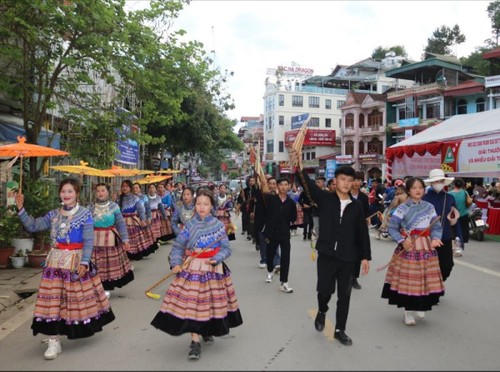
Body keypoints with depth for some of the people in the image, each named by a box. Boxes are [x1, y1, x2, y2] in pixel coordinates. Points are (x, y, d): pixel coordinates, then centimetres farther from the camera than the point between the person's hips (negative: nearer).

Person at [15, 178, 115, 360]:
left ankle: (85, 327, 35)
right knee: (53, 300, 2)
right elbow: (32, 226, 5)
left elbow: (88, 241, -12)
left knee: (78, 298, 9)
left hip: (76, 261, -4)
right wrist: (21, 209, -5)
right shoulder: (53, 214, 6)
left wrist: (85, 262, -20)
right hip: (56, 260, 4)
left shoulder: (85, 214, -8)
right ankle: (54, 341, 10)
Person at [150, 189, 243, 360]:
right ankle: (195, 341, 6)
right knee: (192, 303, -4)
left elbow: (226, 249, -5)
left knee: (211, 302, 12)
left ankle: (207, 330, 39)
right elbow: (177, 246, 0)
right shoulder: (189, 225, -2)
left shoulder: (218, 225, -4)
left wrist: (216, 259, -22)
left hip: (213, 269, 0)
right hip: (192, 268, 0)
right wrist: (176, 263, -15)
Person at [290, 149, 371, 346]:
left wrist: (365, 256, 3)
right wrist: (298, 169, -37)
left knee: (344, 296, 10)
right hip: (326, 254, -2)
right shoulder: (325, 198, -3)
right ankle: (322, 311, 35)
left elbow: (362, 232, 6)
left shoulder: (356, 206, 2)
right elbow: (309, 185, -19)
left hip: (348, 257, 2)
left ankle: (339, 330, 28)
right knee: (324, 290, 0)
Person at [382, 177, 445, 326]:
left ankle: (421, 306, 32)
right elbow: (392, 228, -7)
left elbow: (437, 227, 5)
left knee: (425, 279, 6)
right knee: (407, 279, 0)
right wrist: (402, 241, -20)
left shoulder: (429, 207, 6)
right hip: (408, 247, -3)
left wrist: (436, 238, -14)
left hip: (426, 248, 3)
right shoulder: (402, 208, -6)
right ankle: (408, 311, 18)